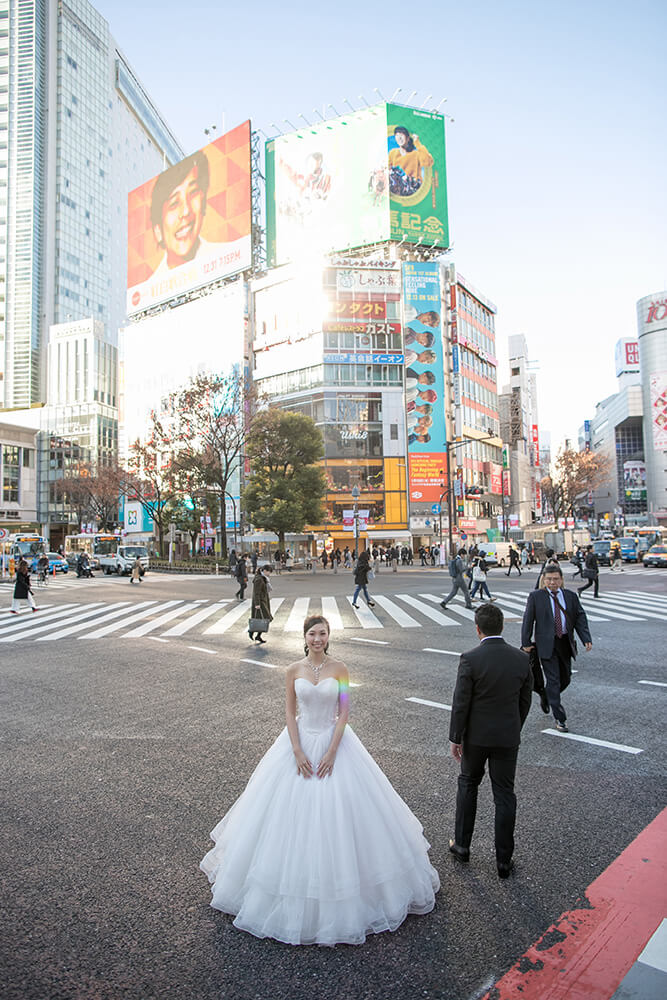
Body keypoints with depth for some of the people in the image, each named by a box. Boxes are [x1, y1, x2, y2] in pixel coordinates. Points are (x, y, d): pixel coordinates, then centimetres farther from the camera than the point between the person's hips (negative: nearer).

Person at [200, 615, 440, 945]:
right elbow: (289, 713, -2)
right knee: (294, 812, 7)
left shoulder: (339, 668, -7)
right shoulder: (293, 670, -4)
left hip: (334, 741, -1)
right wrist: (298, 753, -9)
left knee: (340, 810, 4)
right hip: (300, 741, 1)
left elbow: (344, 712, -7)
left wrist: (332, 752, -12)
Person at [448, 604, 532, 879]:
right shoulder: (522, 659, -8)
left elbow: (460, 703, -15)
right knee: (504, 795, 13)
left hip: (476, 735, -2)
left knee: (468, 784, 20)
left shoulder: (470, 659, -19)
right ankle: (504, 859, 22)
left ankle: (462, 844, 30)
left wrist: (455, 738, -3)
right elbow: (525, 701, 2)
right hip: (508, 737, 2)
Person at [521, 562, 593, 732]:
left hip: (565, 643, 4)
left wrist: (586, 639, -6)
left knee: (565, 678, 13)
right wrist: (526, 642, -5)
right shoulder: (535, 596, -2)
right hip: (546, 644, -4)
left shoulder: (571, 596, 6)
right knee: (553, 680, -4)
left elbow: (580, 618, 6)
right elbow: (528, 620, -2)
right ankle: (560, 718, 2)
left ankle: (548, 698, 42)